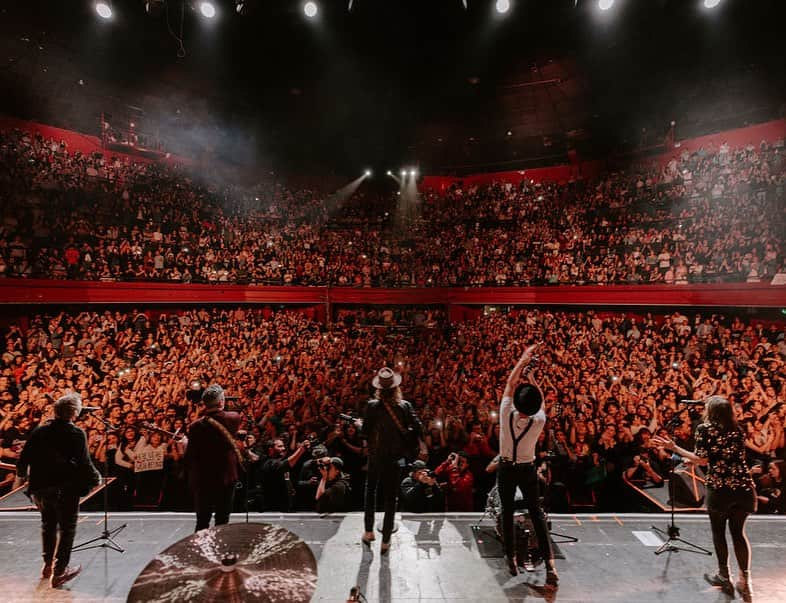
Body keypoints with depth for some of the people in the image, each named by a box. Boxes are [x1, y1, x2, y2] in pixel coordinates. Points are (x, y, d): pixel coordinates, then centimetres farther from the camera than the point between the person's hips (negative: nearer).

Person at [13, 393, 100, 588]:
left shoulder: (39, 431, 0)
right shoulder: (77, 434, -16)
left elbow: (24, 457, 7)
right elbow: (84, 463, -17)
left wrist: (20, 476, 27)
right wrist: (96, 478, 1)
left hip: (40, 488, 6)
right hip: (66, 489, -6)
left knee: (48, 524, 24)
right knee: (66, 528, 7)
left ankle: (48, 564, 37)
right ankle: (59, 571, 10)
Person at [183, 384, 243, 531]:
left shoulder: (196, 426, -12)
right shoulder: (234, 419, -10)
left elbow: (190, 457, -7)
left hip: (202, 480, 0)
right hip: (226, 477, 0)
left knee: (202, 522, 14)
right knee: (222, 522, 10)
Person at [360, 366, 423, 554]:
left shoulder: (372, 406, -13)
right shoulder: (405, 406, -10)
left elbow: (365, 432, -10)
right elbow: (417, 428, -11)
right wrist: (407, 446, 3)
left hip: (376, 456, 0)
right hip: (397, 457, 0)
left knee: (370, 489, 24)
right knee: (391, 497, 11)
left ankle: (368, 531, 26)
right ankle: (385, 541, 19)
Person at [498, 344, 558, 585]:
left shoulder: (507, 414, -23)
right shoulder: (539, 421, -22)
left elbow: (510, 383, -12)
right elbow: (540, 398, -1)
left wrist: (523, 358, -6)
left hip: (506, 469, 0)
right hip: (528, 470, 0)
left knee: (507, 513, 13)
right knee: (536, 513, 12)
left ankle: (511, 559, 23)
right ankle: (549, 562, 6)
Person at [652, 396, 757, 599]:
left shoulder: (704, 428, -5)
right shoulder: (737, 429, 9)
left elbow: (702, 460, -8)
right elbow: (738, 456, 15)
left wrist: (674, 447, -2)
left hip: (719, 487, -4)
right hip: (744, 486, 4)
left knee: (718, 531, 13)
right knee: (738, 531, 15)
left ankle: (724, 577, 22)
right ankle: (745, 581, 16)